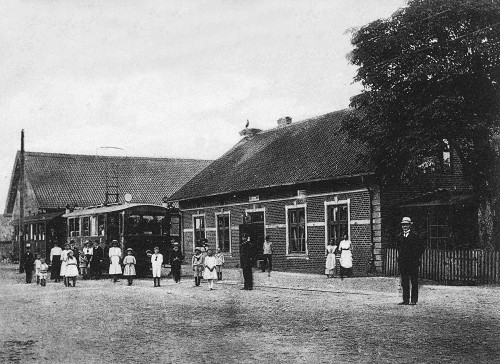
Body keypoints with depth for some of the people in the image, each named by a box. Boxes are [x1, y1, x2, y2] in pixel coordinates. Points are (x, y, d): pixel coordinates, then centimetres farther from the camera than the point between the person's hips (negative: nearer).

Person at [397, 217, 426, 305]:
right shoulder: (400, 236, 9)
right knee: (404, 282, 5)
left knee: (414, 281, 1)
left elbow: (422, 247, 1)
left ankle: (414, 300, 6)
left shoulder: (415, 236, -5)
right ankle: (406, 300, 10)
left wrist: (417, 257, -2)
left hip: (413, 261, -4)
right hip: (402, 261, 4)